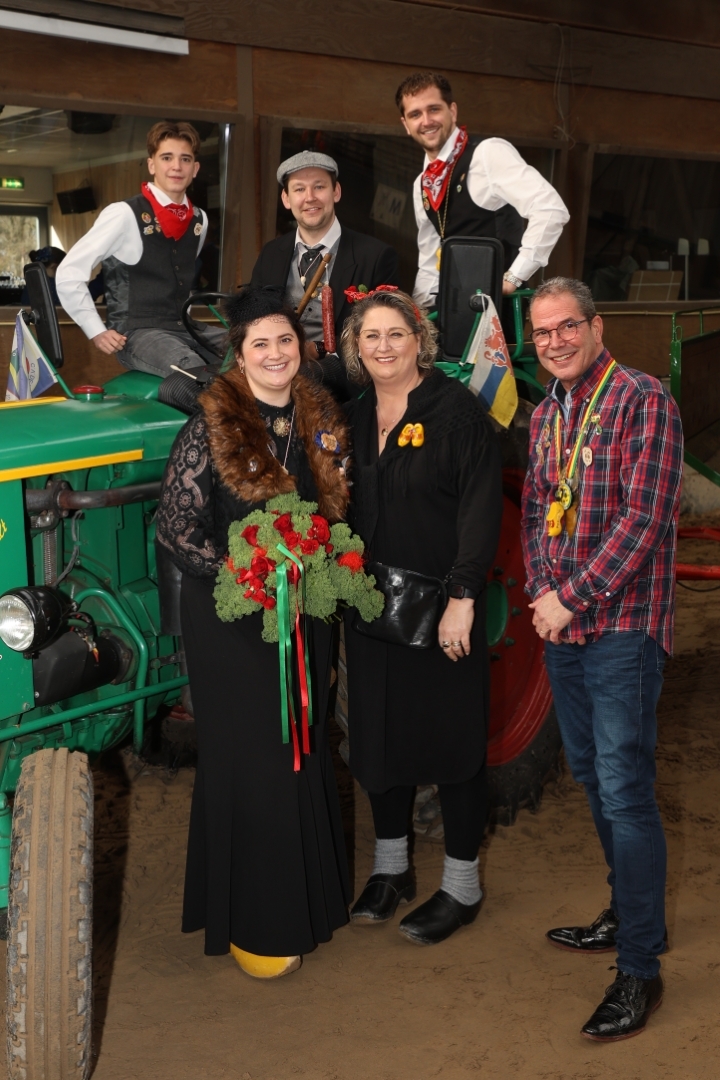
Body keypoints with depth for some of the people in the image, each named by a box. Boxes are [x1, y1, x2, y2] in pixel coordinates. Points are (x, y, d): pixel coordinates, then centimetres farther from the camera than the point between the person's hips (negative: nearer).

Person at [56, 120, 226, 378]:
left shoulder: (199, 219, 11)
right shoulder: (124, 214, -9)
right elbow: (69, 273, -8)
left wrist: (186, 321, 18)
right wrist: (97, 332, -9)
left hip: (182, 329, 7)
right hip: (137, 333, -6)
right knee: (194, 373, -36)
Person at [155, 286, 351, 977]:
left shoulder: (321, 418, 5)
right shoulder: (210, 430, -13)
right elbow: (176, 533, -14)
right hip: (232, 618, -6)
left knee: (302, 751, 16)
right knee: (249, 761, 1)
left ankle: (304, 898, 33)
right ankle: (249, 921, 17)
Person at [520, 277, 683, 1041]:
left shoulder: (642, 401, -10)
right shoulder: (545, 416, 14)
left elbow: (643, 517, -17)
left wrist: (572, 599, -16)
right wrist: (541, 591, -1)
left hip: (621, 626, -8)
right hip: (560, 626, 8)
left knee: (624, 790, -8)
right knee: (590, 776, 16)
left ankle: (640, 966, 3)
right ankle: (627, 914, 32)